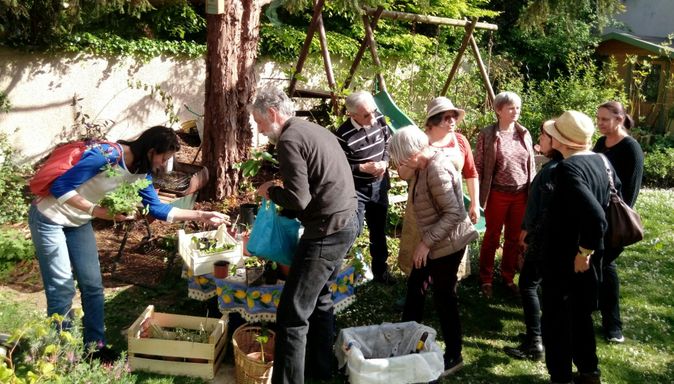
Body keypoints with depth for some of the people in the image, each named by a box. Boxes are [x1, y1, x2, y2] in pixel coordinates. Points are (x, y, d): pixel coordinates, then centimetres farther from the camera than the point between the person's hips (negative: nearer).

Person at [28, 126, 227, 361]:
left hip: (78, 223, 8)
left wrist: (201, 216, -1)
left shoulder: (140, 172, -5)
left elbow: (156, 208, 3)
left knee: (92, 284, 7)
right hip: (49, 218, -7)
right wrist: (100, 212, -28)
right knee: (63, 287, -5)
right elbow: (60, 188, -27)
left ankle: (95, 345, 20)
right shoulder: (105, 155, -30)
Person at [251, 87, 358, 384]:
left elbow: (298, 200, -20)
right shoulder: (316, 130, 15)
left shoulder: (290, 139, -14)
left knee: (292, 313, -5)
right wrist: (283, 188, 15)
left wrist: (271, 191, -2)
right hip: (347, 221, 10)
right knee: (320, 298, 22)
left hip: (327, 230, -10)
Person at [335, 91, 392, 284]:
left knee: (379, 230, 17)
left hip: (379, 185, 6)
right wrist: (363, 168, -24)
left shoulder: (379, 119, -8)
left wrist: (385, 162, -9)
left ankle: (380, 271, 34)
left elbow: (388, 143, 9)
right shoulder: (344, 135, -25)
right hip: (356, 189, -5)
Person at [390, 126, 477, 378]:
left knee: (444, 298, 1)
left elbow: (453, 213, -27)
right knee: (414, 284, 20)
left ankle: (453, 356, 17)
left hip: (448, 243, -10)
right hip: (434, 242, 10)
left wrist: (426, 242, -25)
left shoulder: (437, 170, -25)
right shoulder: (426, 166, 5)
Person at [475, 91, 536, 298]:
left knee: (514, 238, 14)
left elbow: (531, 166, 12)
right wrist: (479, 196, -10)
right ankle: (486, 280, 22)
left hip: (521, 194, 4)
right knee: (492, 237, 8)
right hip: (497, 194, -4)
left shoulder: (524, 134, 5)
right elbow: (478, 167, -7)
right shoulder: (487, 134, -8)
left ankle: (508, 277, 30)